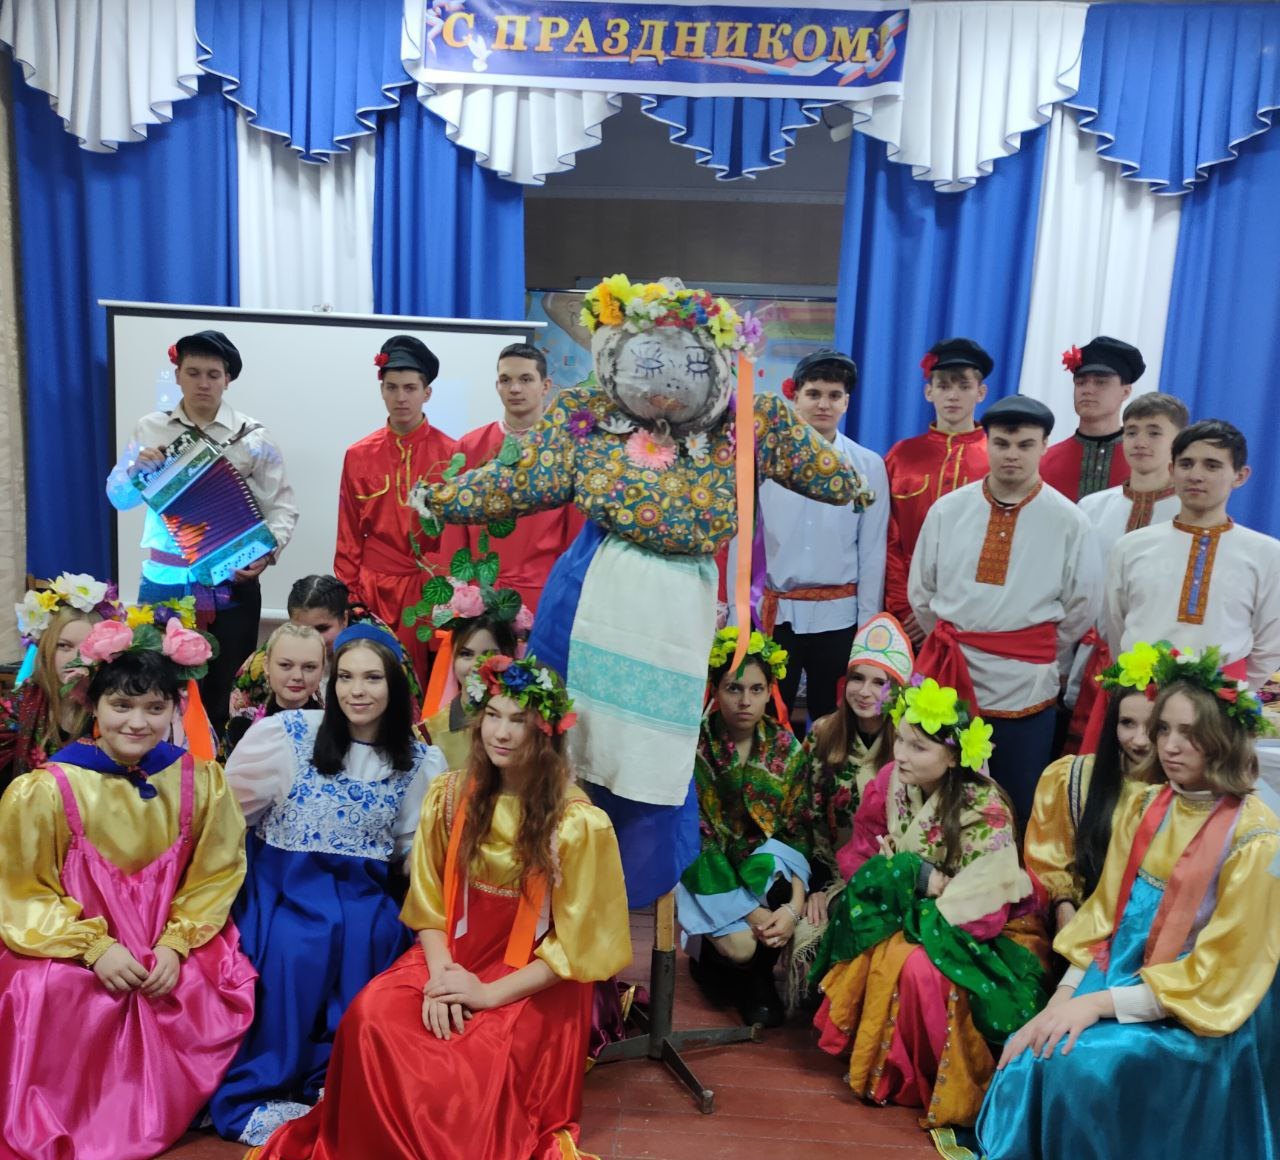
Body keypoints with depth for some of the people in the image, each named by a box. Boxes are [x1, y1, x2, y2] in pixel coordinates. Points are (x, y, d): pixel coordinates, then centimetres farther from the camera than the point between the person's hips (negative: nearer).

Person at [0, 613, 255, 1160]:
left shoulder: (200, 780, -3)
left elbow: (216, 875, 1)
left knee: (221, 990, -22)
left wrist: (175, 945, -13)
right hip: (71, 945, -2)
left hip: (172, 943, 2)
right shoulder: (45, 789, -9)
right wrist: (95, 948, -16)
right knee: (56, 995, -33)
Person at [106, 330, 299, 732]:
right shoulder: (150, 430, 6)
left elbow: (281, 505, -3)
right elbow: (119, 498, 10)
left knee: (225, 691, 6)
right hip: (164, 582, 2)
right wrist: (136, 468, -11)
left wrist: (267, 552, -20)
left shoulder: (252, 437, 1)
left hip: (231, 583, -1)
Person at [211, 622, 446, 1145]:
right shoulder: (289, 732, -5)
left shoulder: (417, 760, 2)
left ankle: (333, 1078, -5)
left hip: (362, 891, 2)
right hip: (284, 882, -2)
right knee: (293, 947, -28)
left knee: (376, 940, -26)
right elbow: (232, 808, 1)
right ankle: (250, 1094, -7)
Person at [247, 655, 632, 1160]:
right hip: (455, 953, 4)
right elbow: (429, 903, 3)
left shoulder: (579, 822, -14)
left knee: (475, 1062, -29)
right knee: (371, 1016, -22)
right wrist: (441, 973, -14)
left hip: (537, 981, -4)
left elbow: (574, 943, -10)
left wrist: (491, 993, -18)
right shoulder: (449, 796, -2)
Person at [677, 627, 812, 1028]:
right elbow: (696, 835, -16)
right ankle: (708, 954, 14)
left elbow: (799, 832, -5)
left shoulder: (787, 747, -4)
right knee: (739, 946, -25)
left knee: (781, 892, -29)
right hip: (709, 868, -3)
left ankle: (759, 978, 2)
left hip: (766, 859, 3)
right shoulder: (695, 746, -14)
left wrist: (794, 905, -21)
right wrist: (750, 910, -22)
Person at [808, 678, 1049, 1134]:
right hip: (912, 913, 5)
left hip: (990, 935, -5)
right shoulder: (890, 783, -10)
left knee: (920, 967, -31)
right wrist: (897, 874, -23)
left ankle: (929, 1082, -3)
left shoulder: (985, 810, -26)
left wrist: (910, 876, -22)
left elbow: (981, 911, -28)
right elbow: (857, 856, -2)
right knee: (869, 947, -23)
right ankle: (875, 1061, 1)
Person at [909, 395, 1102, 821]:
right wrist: (952, 645, 12)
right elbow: (921, 591, 10)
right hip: (950, 677, 2)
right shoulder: (947, 509, 1)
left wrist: (1045, 663, 10)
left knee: (1020, 808, 10)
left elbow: (1083, 605, 5)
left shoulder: (1068, 521, -4)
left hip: (1025, 687, -2)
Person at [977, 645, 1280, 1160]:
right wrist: (1061, 1000, -8)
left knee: (1080, 1059, -26)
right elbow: (1101, 916, 4)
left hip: (1202, 1018, -4)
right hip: (1119, 982, 5)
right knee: (1031, 1052, -19)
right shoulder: (1143, 808, 3)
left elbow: (1214, 977, -15)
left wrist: (1098, 1004, -20)